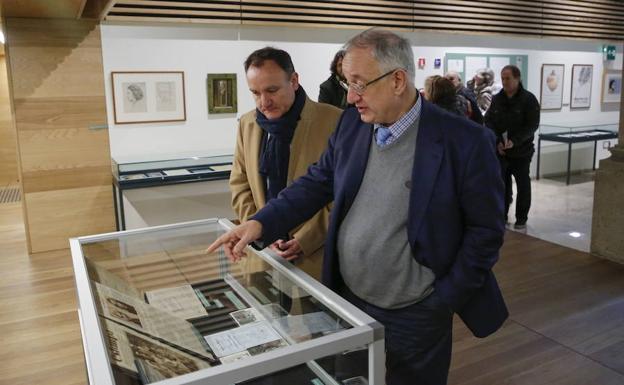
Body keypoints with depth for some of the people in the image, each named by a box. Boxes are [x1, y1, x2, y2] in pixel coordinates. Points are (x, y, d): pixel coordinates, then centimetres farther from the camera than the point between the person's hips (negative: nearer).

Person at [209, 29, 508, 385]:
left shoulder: (466, 142, -17)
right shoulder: (352, 124, -2)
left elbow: (486, 229, -11)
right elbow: (317, 183, 3)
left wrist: (442, 300, -11)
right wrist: (261, 223, -10)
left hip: (415, 316, -4)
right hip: (348, 300, 5)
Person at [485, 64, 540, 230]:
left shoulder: (529, 99, -6)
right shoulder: (496, 99, 5)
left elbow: (532, 125, -11)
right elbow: (489, 121, 3)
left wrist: (514, 141, -23)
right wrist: (497, 142, -12)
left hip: (521, 151, -3)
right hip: (500, 151, 3)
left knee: (523, 186, 8)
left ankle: (521, 219, 19)